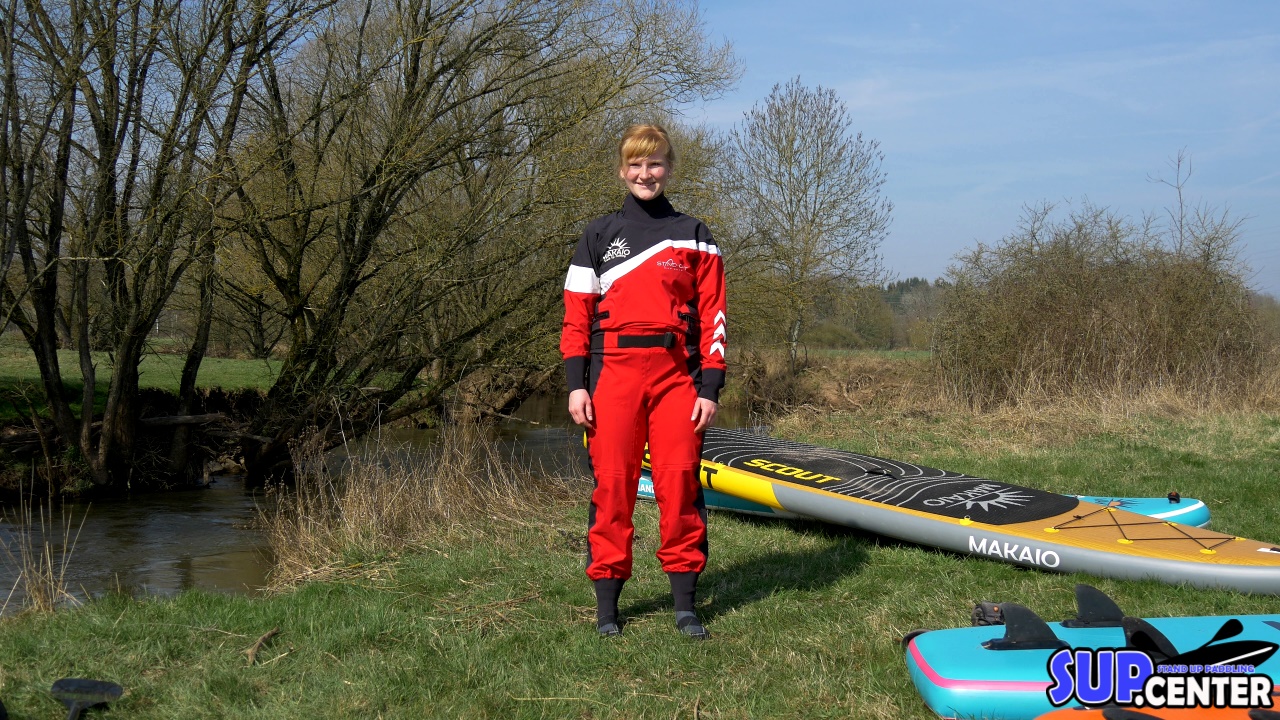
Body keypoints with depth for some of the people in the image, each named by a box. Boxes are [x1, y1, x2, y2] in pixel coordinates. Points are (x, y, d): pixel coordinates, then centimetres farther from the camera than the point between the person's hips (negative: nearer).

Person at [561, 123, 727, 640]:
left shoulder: (693, 236, 12)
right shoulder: (598, 237, 12)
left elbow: (712, 316, 8)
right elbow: (576, 315, 8)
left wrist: (710, 388, -1)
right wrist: (576, 385, -2)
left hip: (676, 372, 0)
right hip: (613, 371, 0)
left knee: (679, 481, -3)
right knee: (613, 482, -1)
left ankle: (685, 604, 5)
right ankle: (607, 602, 7)